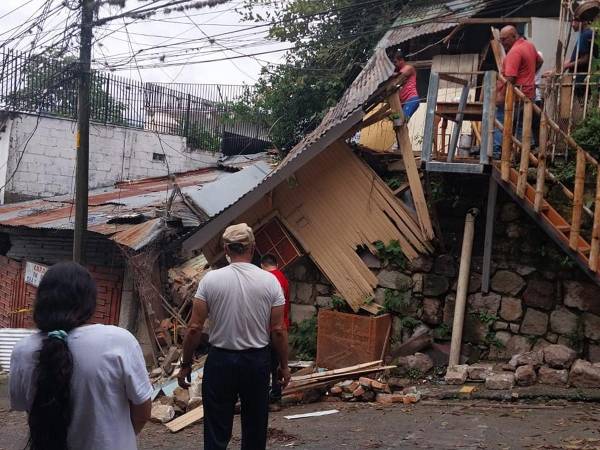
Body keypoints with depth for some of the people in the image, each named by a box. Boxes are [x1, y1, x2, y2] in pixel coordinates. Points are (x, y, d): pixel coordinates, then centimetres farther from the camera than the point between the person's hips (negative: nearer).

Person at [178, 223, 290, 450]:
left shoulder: (211, 279, -7)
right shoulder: (269, 281, -5)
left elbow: (194, 328, -7)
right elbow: (278, 330, -3)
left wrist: (186, 365, 3)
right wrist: (284, 365, 9)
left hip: (220, 360, -1)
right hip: (257, 361, 1)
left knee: (217, 432, 3)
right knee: (255, 430, 14)